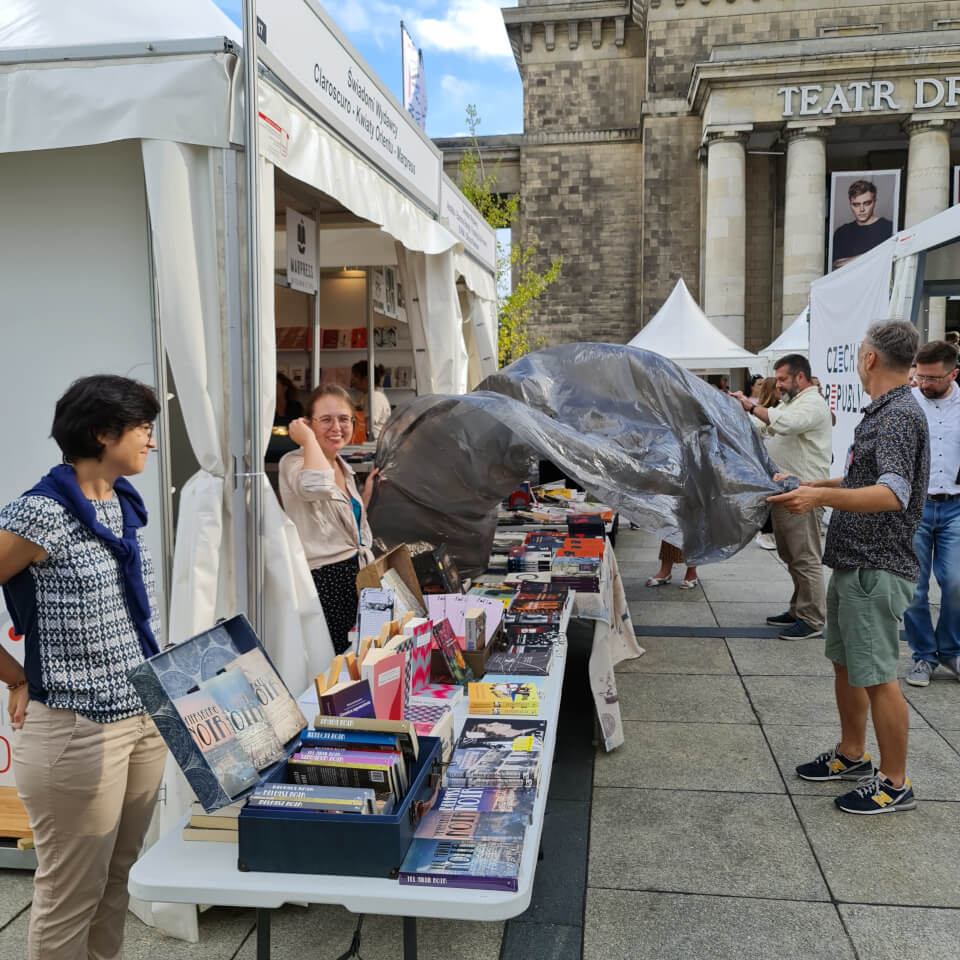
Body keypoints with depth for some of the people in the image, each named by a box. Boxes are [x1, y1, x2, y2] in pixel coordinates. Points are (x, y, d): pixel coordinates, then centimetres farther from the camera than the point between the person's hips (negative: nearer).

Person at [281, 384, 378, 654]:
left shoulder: (343, 467, 15)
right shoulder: (295, 463, -11)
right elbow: (316, 485, -37)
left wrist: (366, 495, 13)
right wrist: (308, 439, -21)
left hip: (355, 577, 8)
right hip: (325, 580, -8)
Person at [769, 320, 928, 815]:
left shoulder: (900, 415, -19)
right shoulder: (882, 411, 14)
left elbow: (893, 493, -32)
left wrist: (820, 497, -42)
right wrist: (813, 484, 28)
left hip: (876, 569, -10)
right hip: (853, 561, 10)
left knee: (876, 676, -1)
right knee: (845, 663, 19)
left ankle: (894, 783, 13)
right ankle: (851, 755, 34)